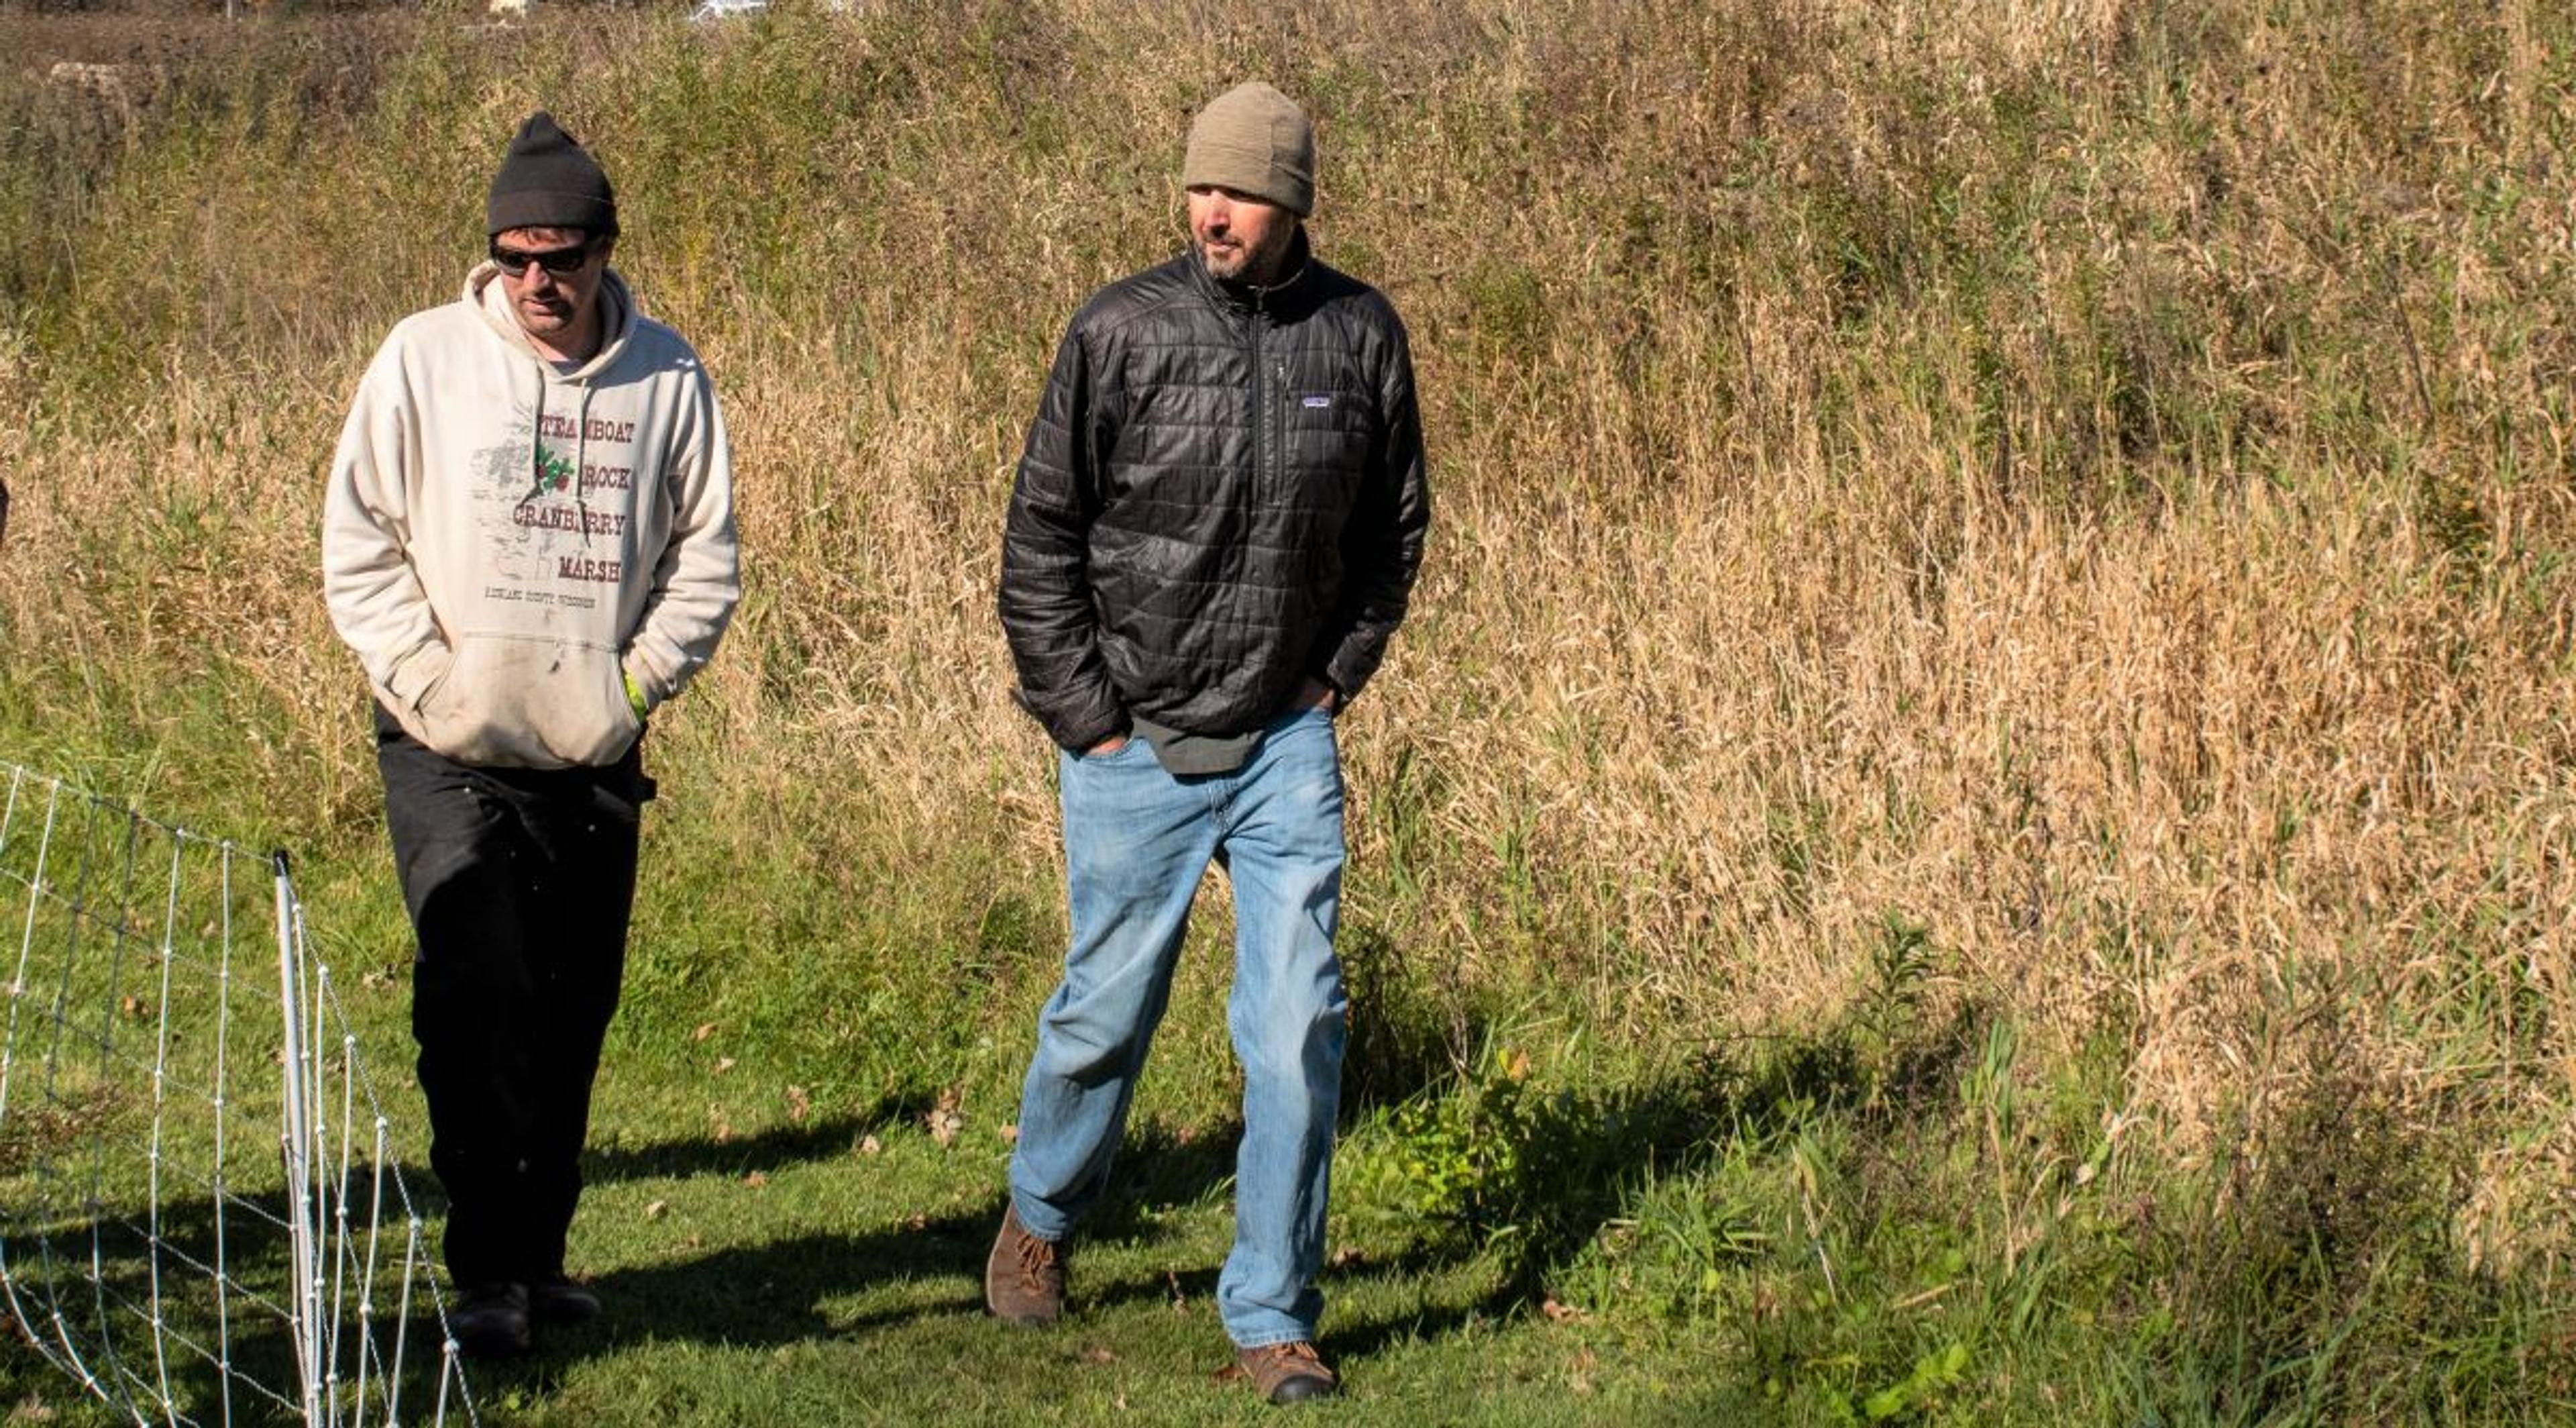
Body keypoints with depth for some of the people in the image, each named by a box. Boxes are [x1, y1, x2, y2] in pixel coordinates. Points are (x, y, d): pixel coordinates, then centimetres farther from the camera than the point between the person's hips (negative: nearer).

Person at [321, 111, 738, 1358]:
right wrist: (425, 677, -8)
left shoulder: (665, 377, 4)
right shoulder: (426, 358, -2)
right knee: (477, 1004, -11)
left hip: (596, 755, 3)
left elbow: (704, 555, 11)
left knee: (573, 1013, 8)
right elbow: (357, 537, 1)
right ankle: (486, 1274, -5)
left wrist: (637, 678, 0)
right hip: (450, 755, -3)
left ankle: (540, 1254, 21)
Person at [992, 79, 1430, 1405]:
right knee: (1106, 1010, 11)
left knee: (1298, 1023, -5)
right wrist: (1084, 716, -4)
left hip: (1287, 745, 1)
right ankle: (1041, 1212, 40)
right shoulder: (1121, 330, -9)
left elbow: (1394, 524, 13)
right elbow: (1041, 531, -2)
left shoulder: (1361, 335, -2)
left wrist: (1338, 676, 7)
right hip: (1135, 748, -1)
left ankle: (1271, 1317, 6)